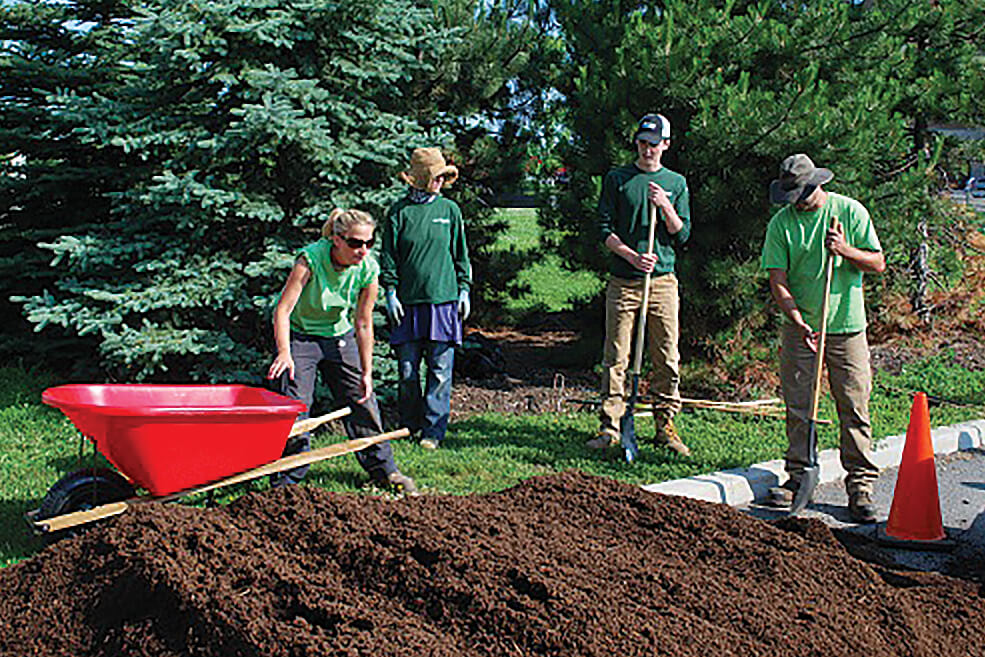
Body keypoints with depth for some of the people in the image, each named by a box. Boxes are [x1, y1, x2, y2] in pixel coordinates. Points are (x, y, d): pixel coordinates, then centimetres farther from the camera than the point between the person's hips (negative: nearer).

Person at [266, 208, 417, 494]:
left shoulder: (368, 269, -17)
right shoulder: (311, 258, -28)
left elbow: (363, 325, -8)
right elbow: (283, 309, -32)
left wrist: (366, 373, -7)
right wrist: (284, 352, -45)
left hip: (340, 336, 3)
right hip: (300, 335, -3)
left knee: (362, 399, 4)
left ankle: (383, 469, 21)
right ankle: (288, 478, 4)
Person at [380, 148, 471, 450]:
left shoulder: (450, 210, 8)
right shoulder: (399, 212, 3)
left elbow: (461, 254, 13)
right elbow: (388, 256, 5)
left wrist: (464, 289, 8)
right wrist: (390, 291, -2)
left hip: (443, 300, 1)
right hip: (408, 302, 0)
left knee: (440, 371, 0)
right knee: (407, 371, 4)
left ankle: (433, 431, 7)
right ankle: (409, 426, 20)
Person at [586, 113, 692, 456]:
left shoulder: (676, 183, 12)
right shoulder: (616, 179, 7)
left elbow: (682, 235, 7)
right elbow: (605, 230, 2)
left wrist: (665, 206, -9)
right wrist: (633, 257, -12)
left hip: (663, 280, 1)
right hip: (623, 281, -1)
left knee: (667, 358, 2)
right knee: (615, 357, -1)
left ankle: (665, 425, 12)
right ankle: (610, 425, 5)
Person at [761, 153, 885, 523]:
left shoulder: (850, 211, -1)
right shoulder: (781, 223, 0)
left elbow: (878, 264, 1)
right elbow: (778, 282, -5)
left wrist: (846, 250, -18)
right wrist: (800, 323, -18)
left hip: (847, 328, -1)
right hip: (799, 329, 1)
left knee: (854, 409, -1)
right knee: (798, 407, 4)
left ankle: (861, 486, 4)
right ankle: (799, 476, 16)